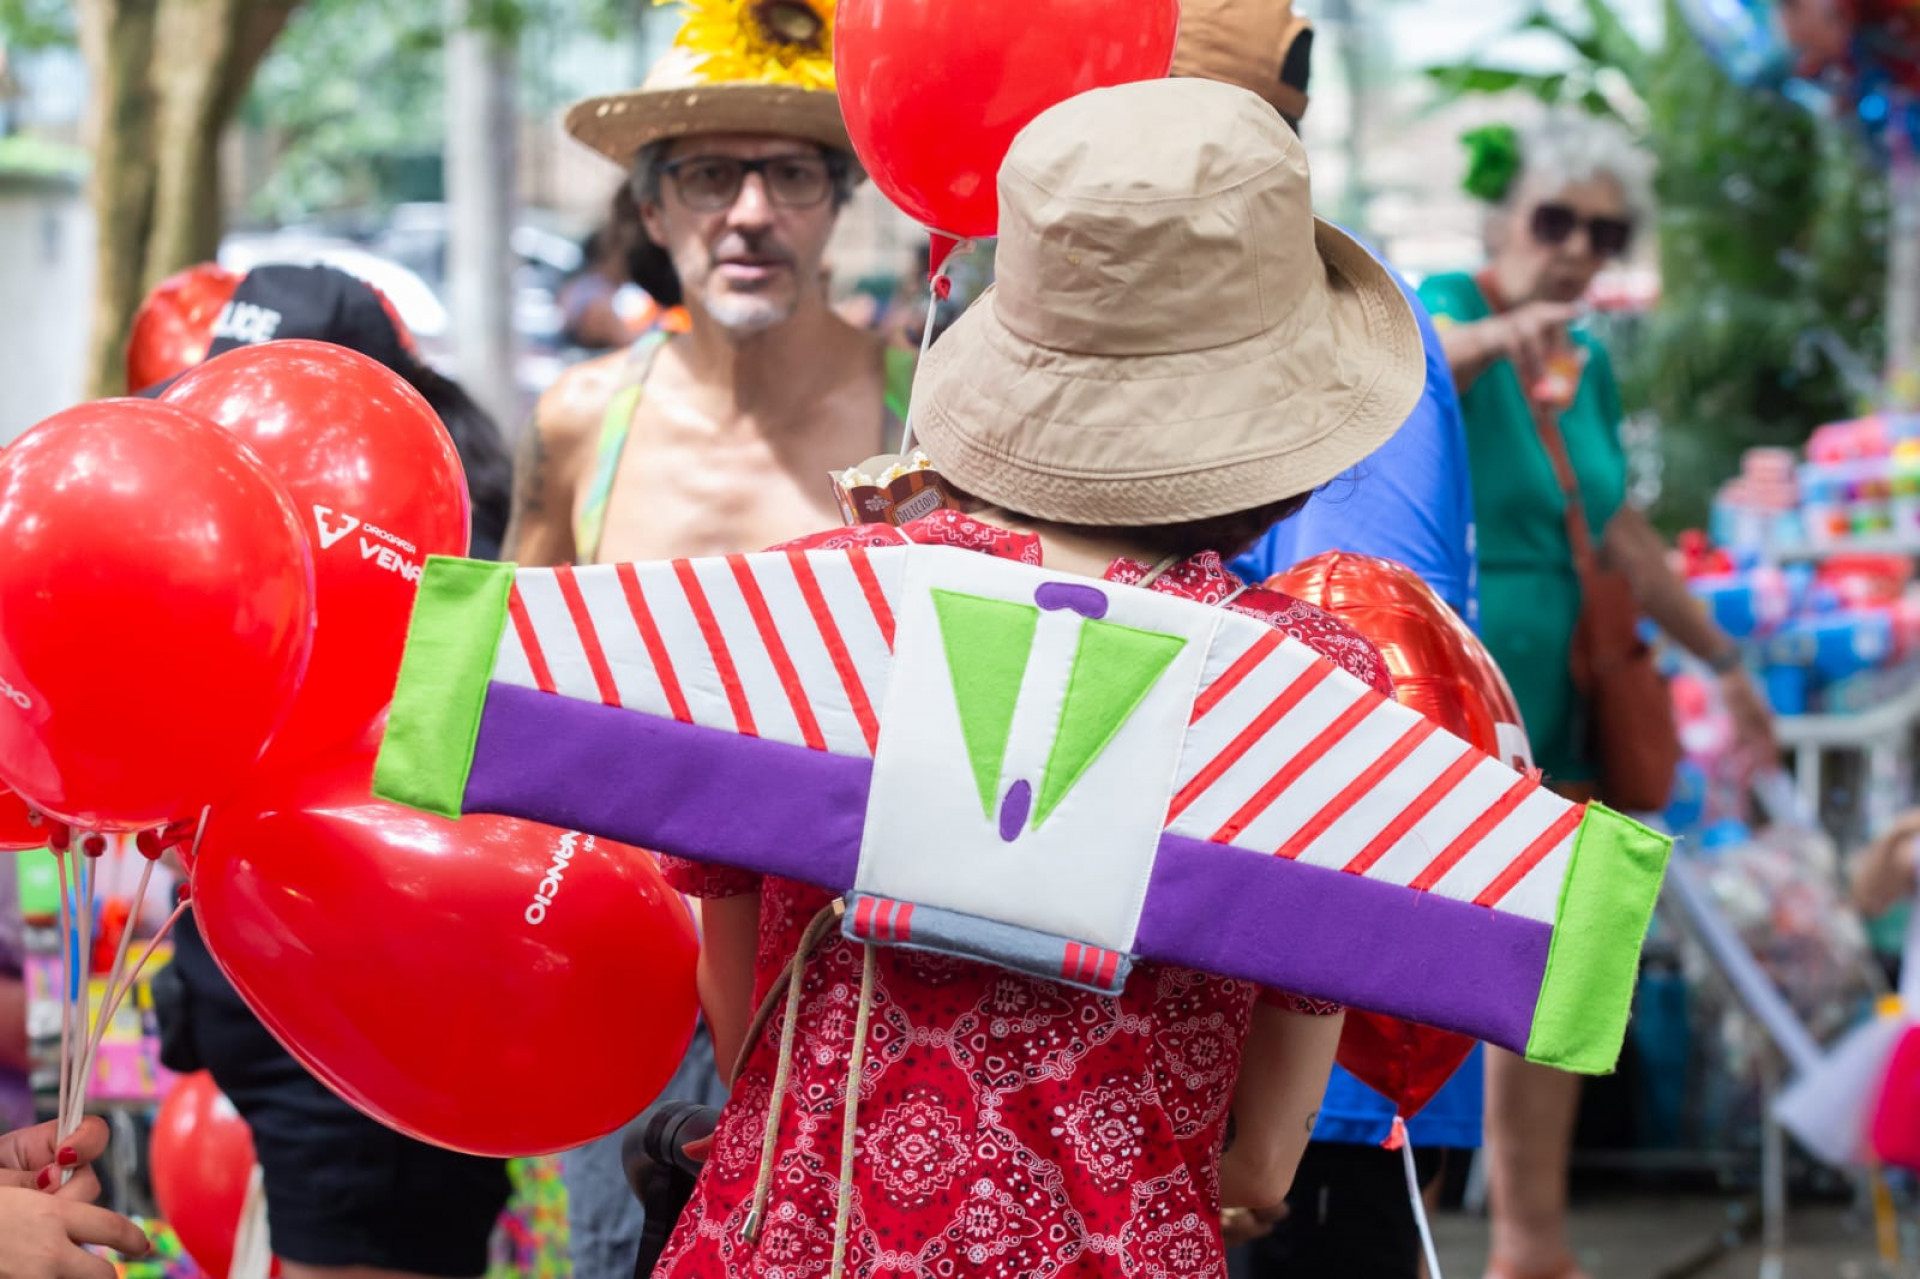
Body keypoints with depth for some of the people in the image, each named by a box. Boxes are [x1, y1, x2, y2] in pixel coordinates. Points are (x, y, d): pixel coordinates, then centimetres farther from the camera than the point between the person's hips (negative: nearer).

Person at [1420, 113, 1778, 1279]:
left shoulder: (1589, 363, 12)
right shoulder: (1449, 306, -11)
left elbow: (1621, 537, 23)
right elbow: (1421, 360, -38)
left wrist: (1724, 659, 27)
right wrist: (1501, 334, -59)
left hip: (1552, 699, 8)